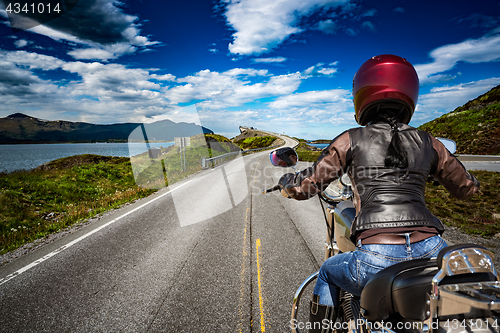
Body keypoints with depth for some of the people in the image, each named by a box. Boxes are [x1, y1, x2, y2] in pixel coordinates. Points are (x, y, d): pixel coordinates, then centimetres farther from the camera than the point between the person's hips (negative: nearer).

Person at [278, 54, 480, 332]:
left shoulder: (351, 140, 2)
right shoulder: (428, 142, 12)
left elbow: (305, 188, 3)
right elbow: (467, 188, 26)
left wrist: (286, 181, 25)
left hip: (377, 260, -3)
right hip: (430, 251, 4)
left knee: (328, 273, 29)